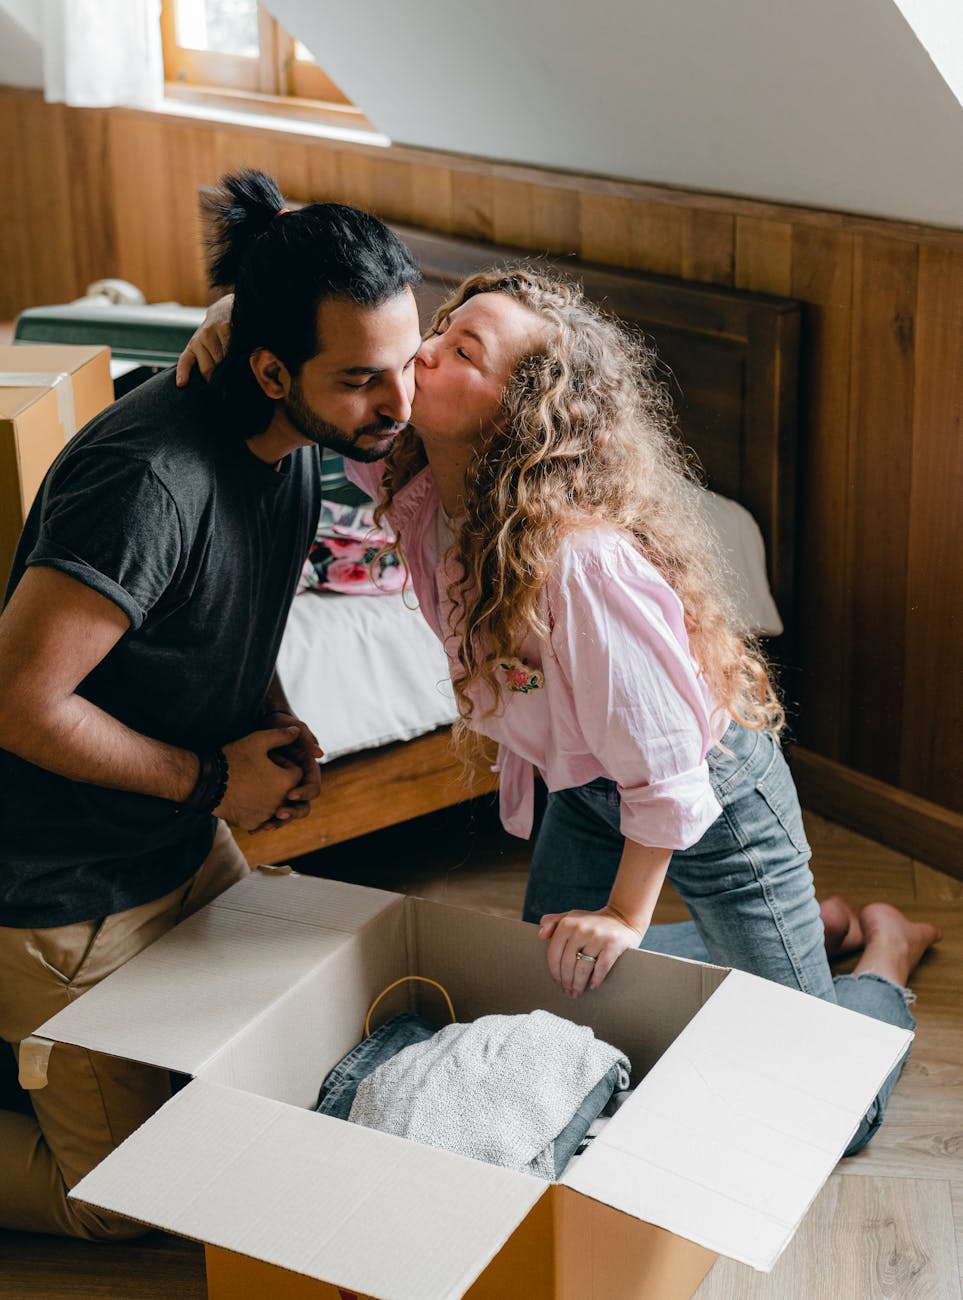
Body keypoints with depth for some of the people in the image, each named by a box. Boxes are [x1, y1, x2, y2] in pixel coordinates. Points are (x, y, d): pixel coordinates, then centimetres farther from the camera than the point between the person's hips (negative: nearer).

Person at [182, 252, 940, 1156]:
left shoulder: (578, 558, -40)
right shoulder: (419, 480, -19)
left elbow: (665, 767, -30)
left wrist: (627, 917, -18)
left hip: (715, 794, -7)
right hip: (585, 787, 7)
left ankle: (886, 946, 34)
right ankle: (813, 923, 36)